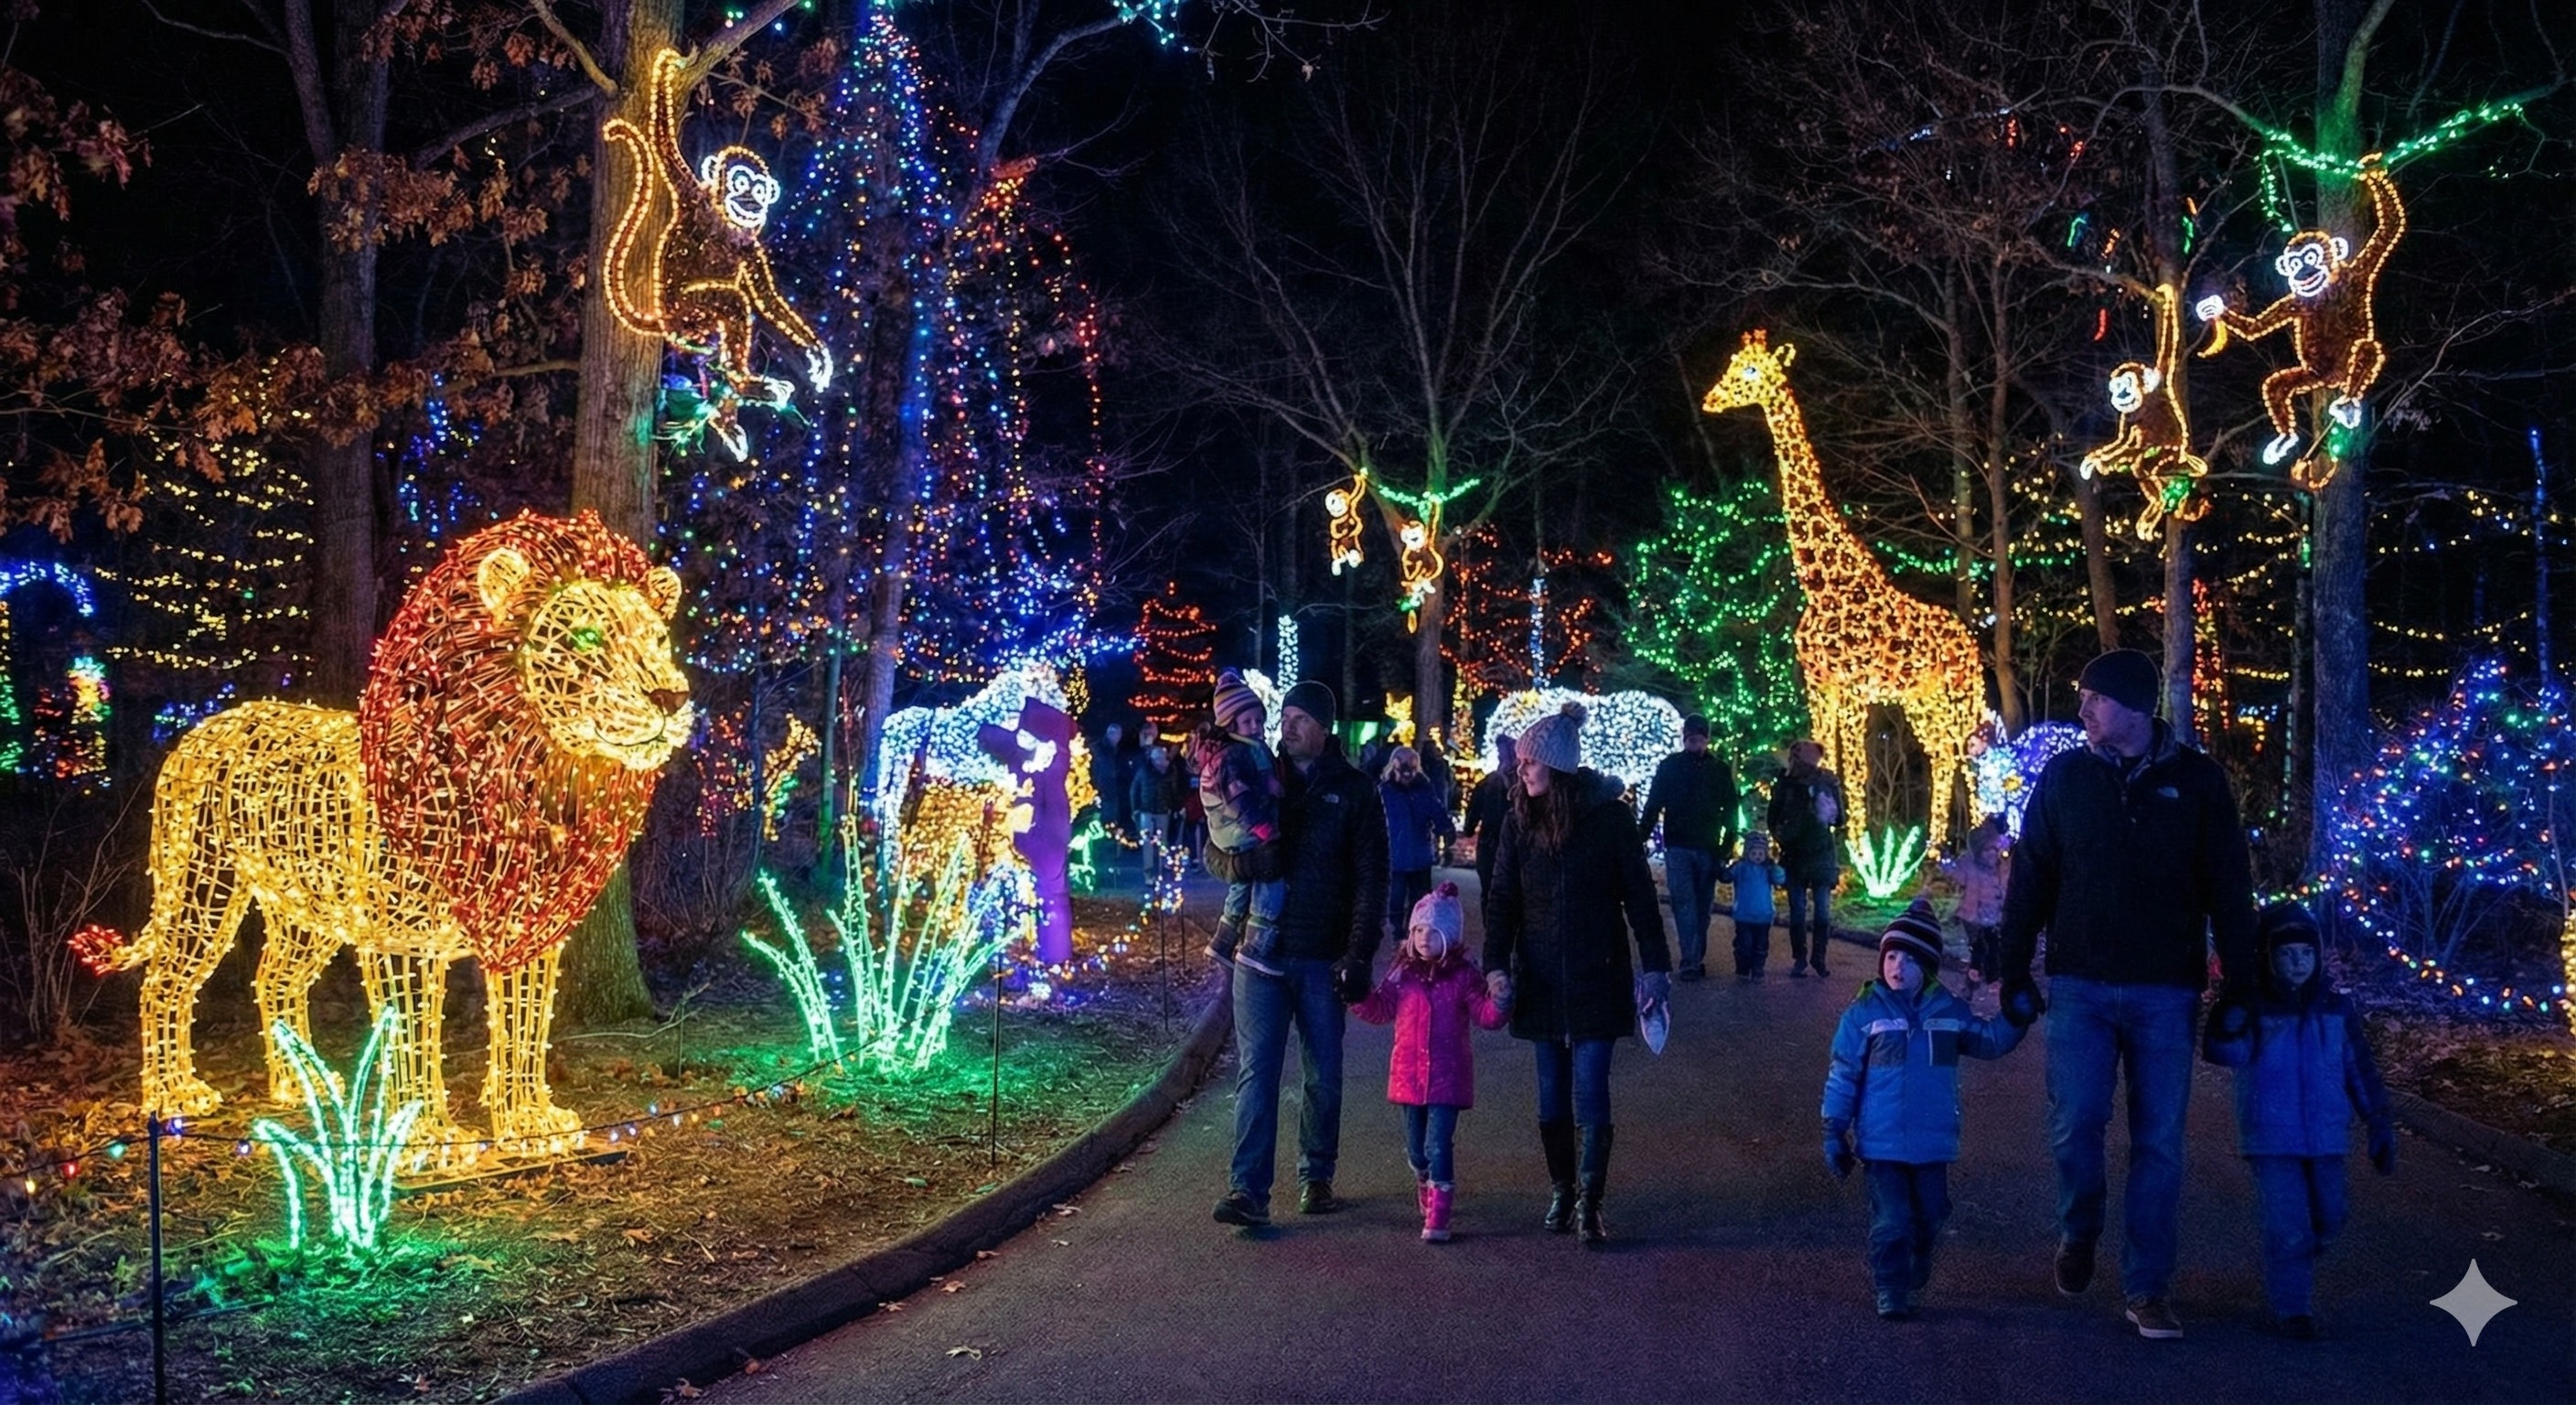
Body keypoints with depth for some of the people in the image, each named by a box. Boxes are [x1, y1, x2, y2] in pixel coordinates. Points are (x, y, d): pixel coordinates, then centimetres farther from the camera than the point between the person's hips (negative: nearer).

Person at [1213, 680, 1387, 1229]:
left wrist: (1359, 956, -10)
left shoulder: (1353, 789, 0)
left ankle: (1317, 1177, 24)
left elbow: (1370, 879, -3)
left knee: (1323, 1075, 10)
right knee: (1256, 1071, -4)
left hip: (1323, 957, -1)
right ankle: (1248, 1189, -6)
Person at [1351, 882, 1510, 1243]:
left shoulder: (1463, 976, -5)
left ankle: (1438, 1219, -6)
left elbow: (1486, 1017, -6)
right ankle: (1428, 1195, 41)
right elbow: (1381, 1010, 10)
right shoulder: (1403, 972, 3)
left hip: (1447, 1076, -4)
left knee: (1438, 1146, -9)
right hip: (1409, 1074, 4)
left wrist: (1498, 1000, -26)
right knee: (1416, 1147, 15)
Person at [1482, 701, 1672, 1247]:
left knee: (1590, 1093, -5)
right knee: (1552, 1094, 8)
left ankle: (1590, 1201, 3)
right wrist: (1496, 965, -10)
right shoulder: (1519, 822, 1)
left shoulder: (1611, 818, -7)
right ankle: (1562, 1191, 22)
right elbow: (1502, 900, 2)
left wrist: (1655, 967, -6)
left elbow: (1640, 897, -3)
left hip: (1597, 979, -3)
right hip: (1541, 982, 3)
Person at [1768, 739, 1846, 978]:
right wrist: (1780, 837, -7)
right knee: (1797, 909, 2)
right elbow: (1774, 818, 7)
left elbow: (1840, 820, 2)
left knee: (1823, 909, -1)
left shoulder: (1828, 783, -2)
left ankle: (1819, 957, 7)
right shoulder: (1785, 785, -2)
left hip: (1822, 855, 0)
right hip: (1795, 856, 0)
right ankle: (1799, 958, 7)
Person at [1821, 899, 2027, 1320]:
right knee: (1891, 1222, -3)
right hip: (1882, 1143, -3)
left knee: (1930, 1218, 14)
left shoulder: (1949, 1011, 2)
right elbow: (1842, 1075, -3)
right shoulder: (1864, 1013, -6)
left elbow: (1990, 1041, 14)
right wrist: (1834, 1131, -4)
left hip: (1933, 1141, 3)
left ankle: (1916, 1281, 36)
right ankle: (1891, 1291, 10)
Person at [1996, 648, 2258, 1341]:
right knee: (2075, 1123, -6)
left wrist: (2239, 988, -1)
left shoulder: (2197, 780, 1)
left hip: (2165, 992, 0)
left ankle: (2148, 1289, 13)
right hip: (2080, 986, 0)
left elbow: (2229, 891, 2)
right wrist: (2014, 971, 2)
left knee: (2159, 1142, 3)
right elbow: (2029, 880, 5)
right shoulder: (2065, 776, 2)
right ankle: (2078, 1232, 23)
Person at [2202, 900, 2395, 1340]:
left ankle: (2290, 1273, 37)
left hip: (2326, 1137, 4)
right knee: (2288, 1226, -7)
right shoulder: (2254, 1007, -6)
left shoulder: (2336, 1008, 5)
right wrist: (2229, 1027, -40)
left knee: (2327, 1222, 10)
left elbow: (2362, 1073, 11)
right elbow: (2224, 1052, -21)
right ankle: (2293, 1307, 6)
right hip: (2272, 1138, -4)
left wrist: (2381, 1129, 9)